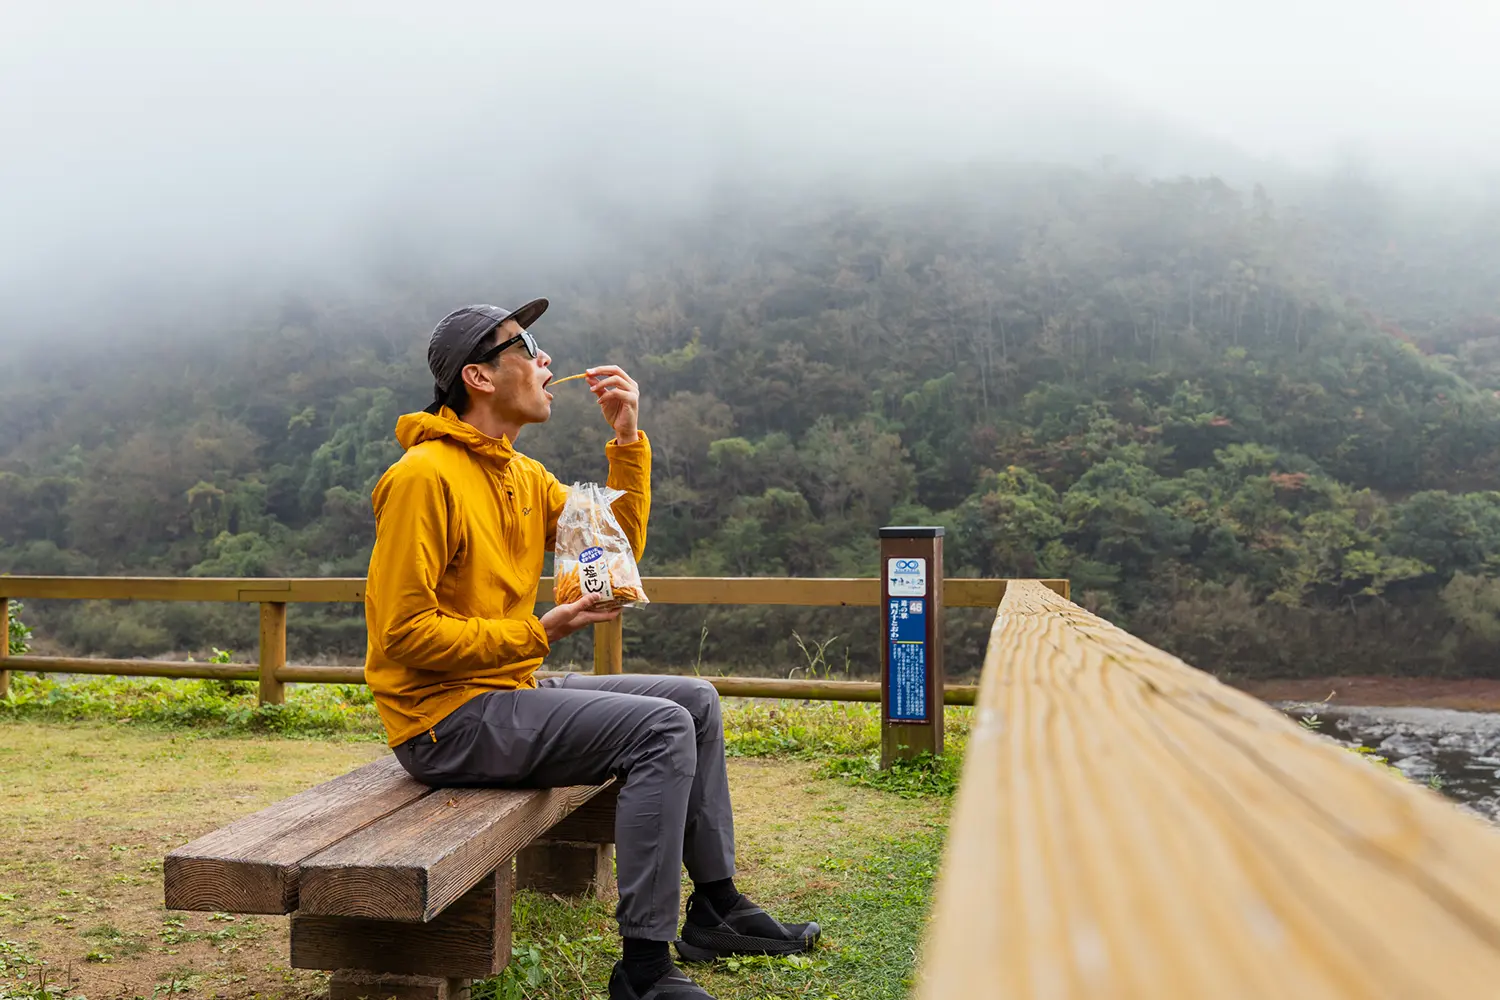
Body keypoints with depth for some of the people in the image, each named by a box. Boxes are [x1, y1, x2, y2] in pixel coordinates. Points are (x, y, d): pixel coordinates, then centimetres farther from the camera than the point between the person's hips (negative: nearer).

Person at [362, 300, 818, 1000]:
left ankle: (715, 911, 19)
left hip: (511, 689, 10)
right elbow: (405, 632, -20)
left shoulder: (524, 475, 12)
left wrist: (628, 439, 2)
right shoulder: (424, 476, -17)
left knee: (696, 701, 10)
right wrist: (536, 635, -21)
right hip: (445, 717, -10)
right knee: (661, 728, -22)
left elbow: (619, 546, 10)